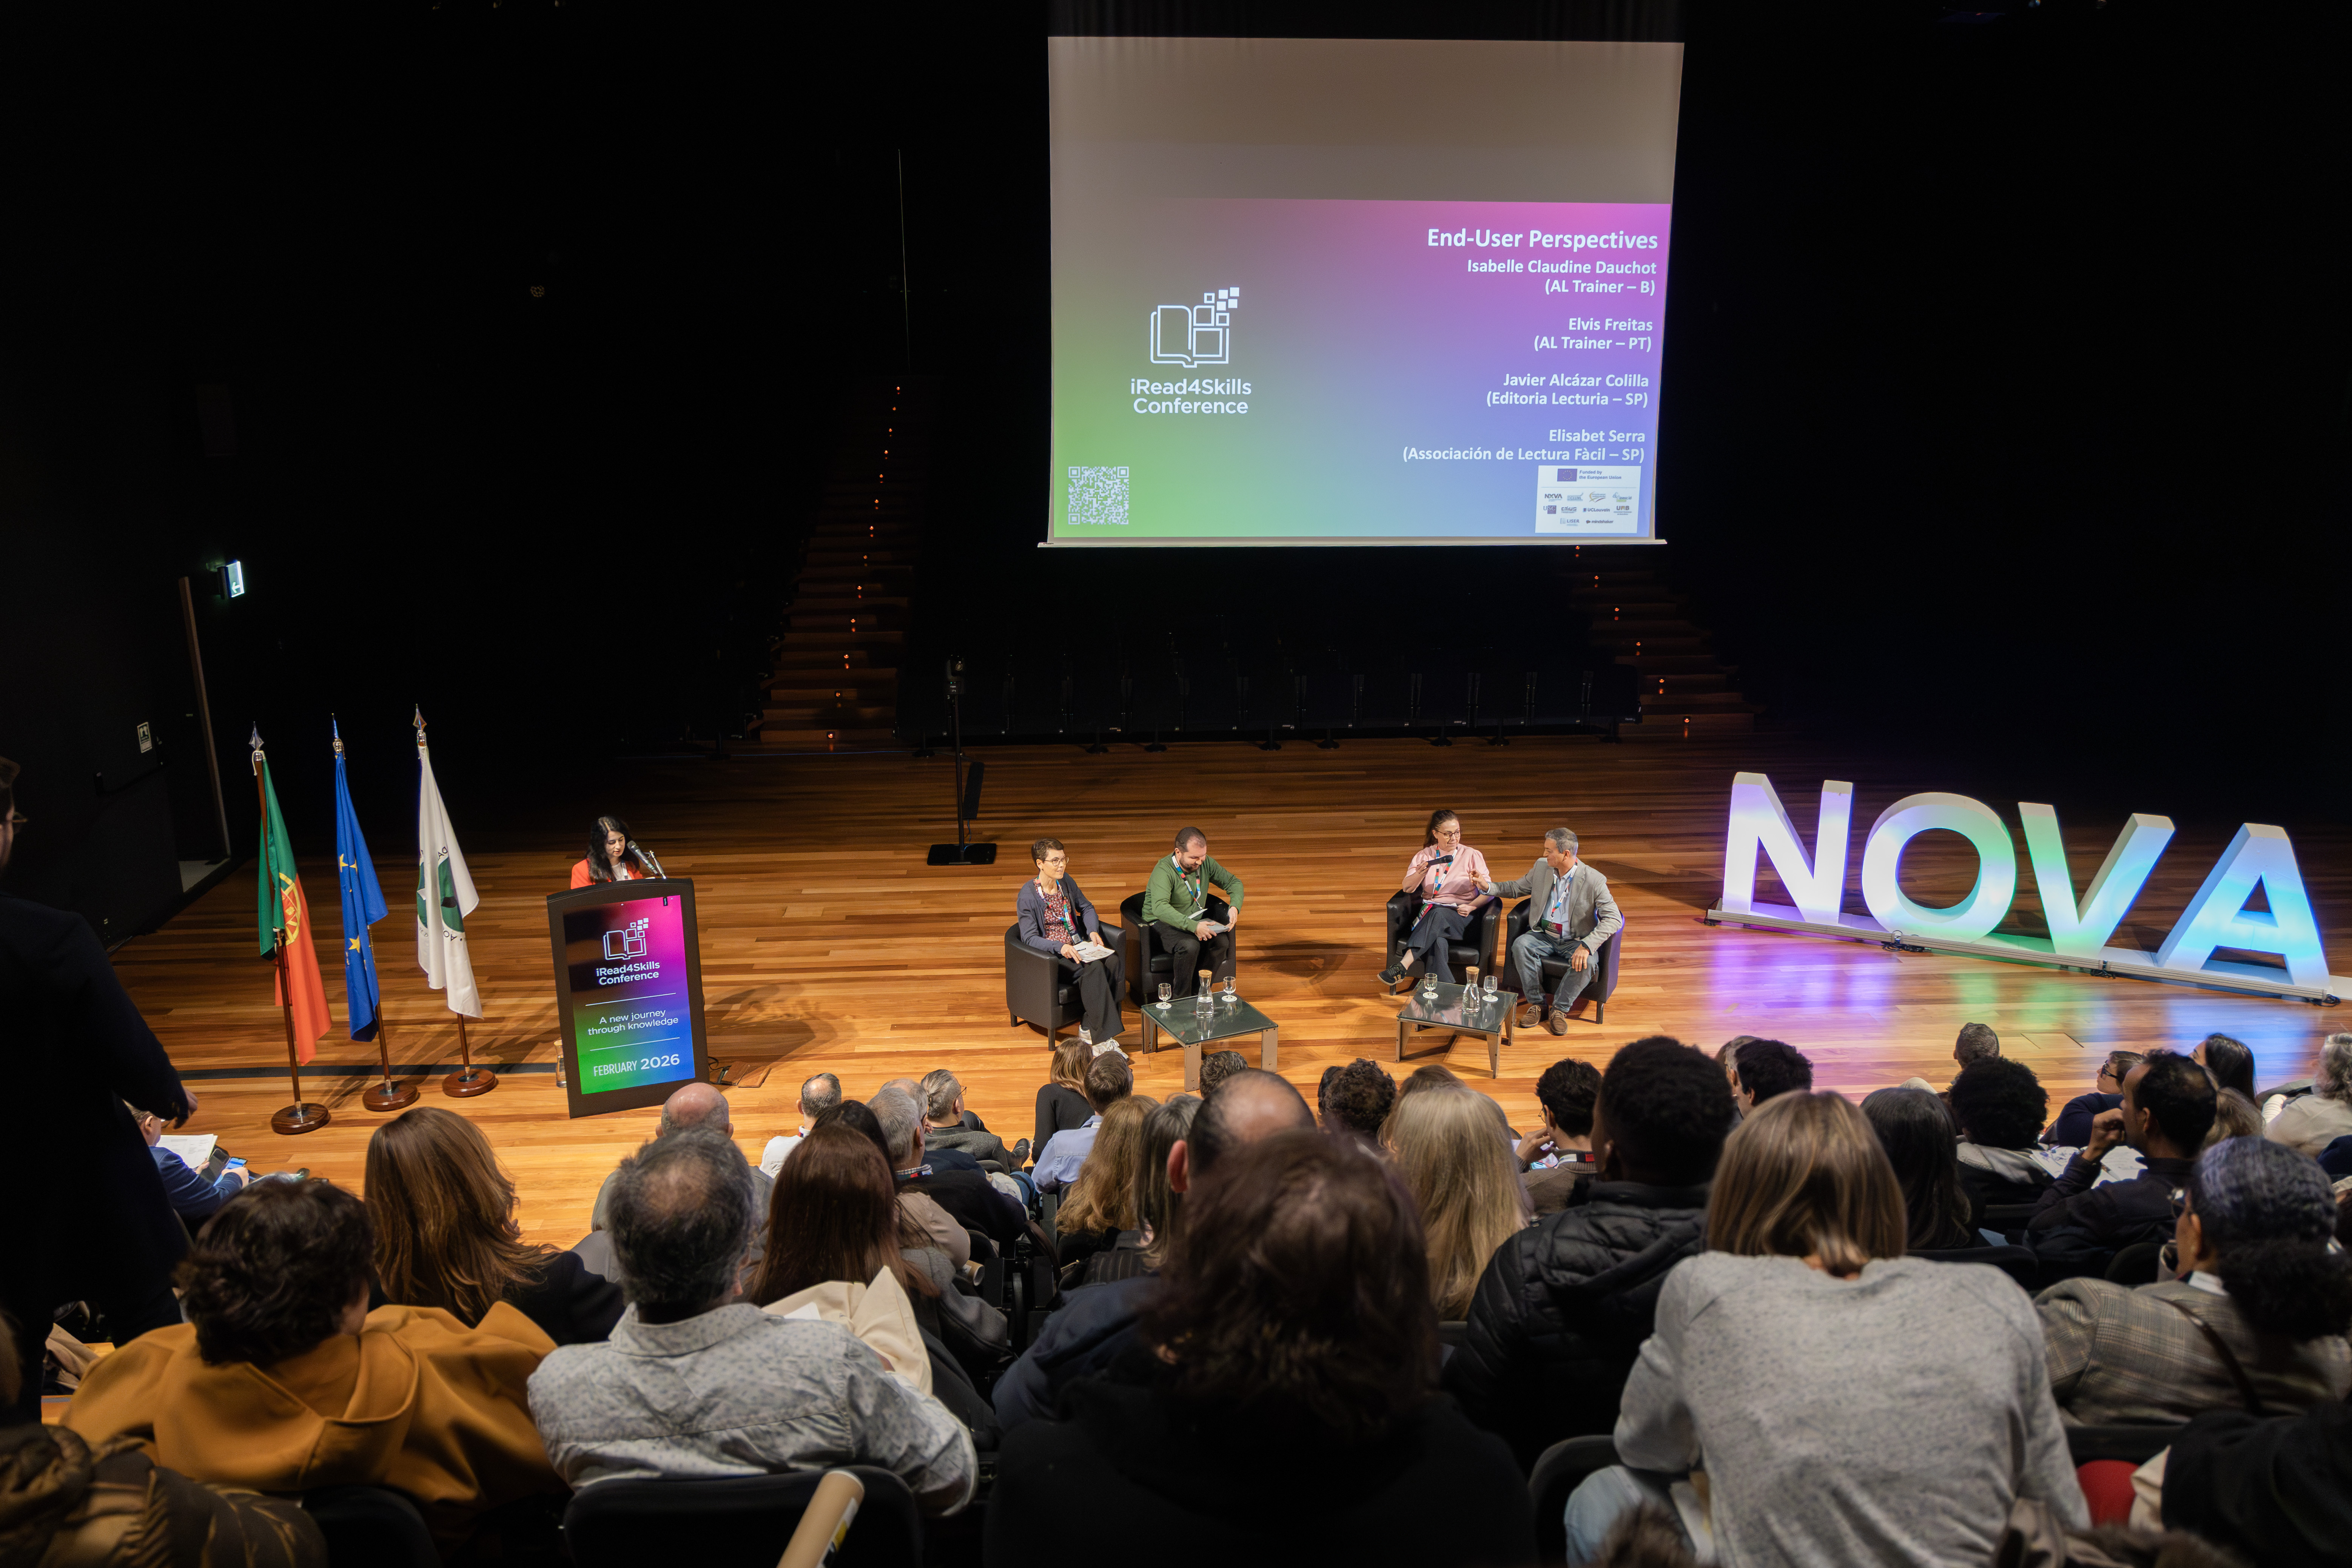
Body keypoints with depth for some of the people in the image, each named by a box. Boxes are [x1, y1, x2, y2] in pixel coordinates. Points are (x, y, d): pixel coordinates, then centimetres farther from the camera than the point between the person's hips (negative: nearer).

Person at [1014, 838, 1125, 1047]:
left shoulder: (1067, 882, 6)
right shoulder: (1028, 895, -13)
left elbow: (1086, 908, 19)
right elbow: (1030, 938, -16)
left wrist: (1093, 931, -1)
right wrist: (1061, 947, -30)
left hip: (1078, 946, 6)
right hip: (1052, 955, -6)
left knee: (1114, 961, -23)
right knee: (1093, 969, -33)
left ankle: (1091, 1028, -18)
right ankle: (1103, 1039, -30)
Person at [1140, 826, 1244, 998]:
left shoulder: (1205, 863, -4)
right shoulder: (1164, 871, -25)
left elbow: (1234, 882, 8)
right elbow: (1160, 908, -41)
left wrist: (1235, 906, -13)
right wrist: (1193, 926, -48)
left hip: (1196, 920, 6)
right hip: (1163, 923, -6)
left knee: (1222, 942, -21)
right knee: (1190, 946, -35)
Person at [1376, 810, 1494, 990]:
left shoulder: (1472, 856, 8)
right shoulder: (1424, 856, 13)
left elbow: (1490, 891, 5)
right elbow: (1407, 888, 2)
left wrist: (1471, 907, -12)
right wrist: (1420, 874, -19)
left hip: (1460, 916, -1)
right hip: (1430, 913, 2)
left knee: (1438, 914, -39)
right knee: (1438, 943, -36)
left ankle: (1402, 967, -49)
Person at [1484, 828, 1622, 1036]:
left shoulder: (1594, 880, -16)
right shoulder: (1541, 867, 0)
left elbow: (1613, 919, -21)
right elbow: (1516, 889, 16)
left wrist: (1586, 946, -33)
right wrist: (1488, 886, -2)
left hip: (1575, 940, -4)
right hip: (1544, 935, 4)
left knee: (1587, 963, -35)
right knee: (1520, 945, -27)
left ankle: (1559, 1009, -13)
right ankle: (1538, 1004, -15)